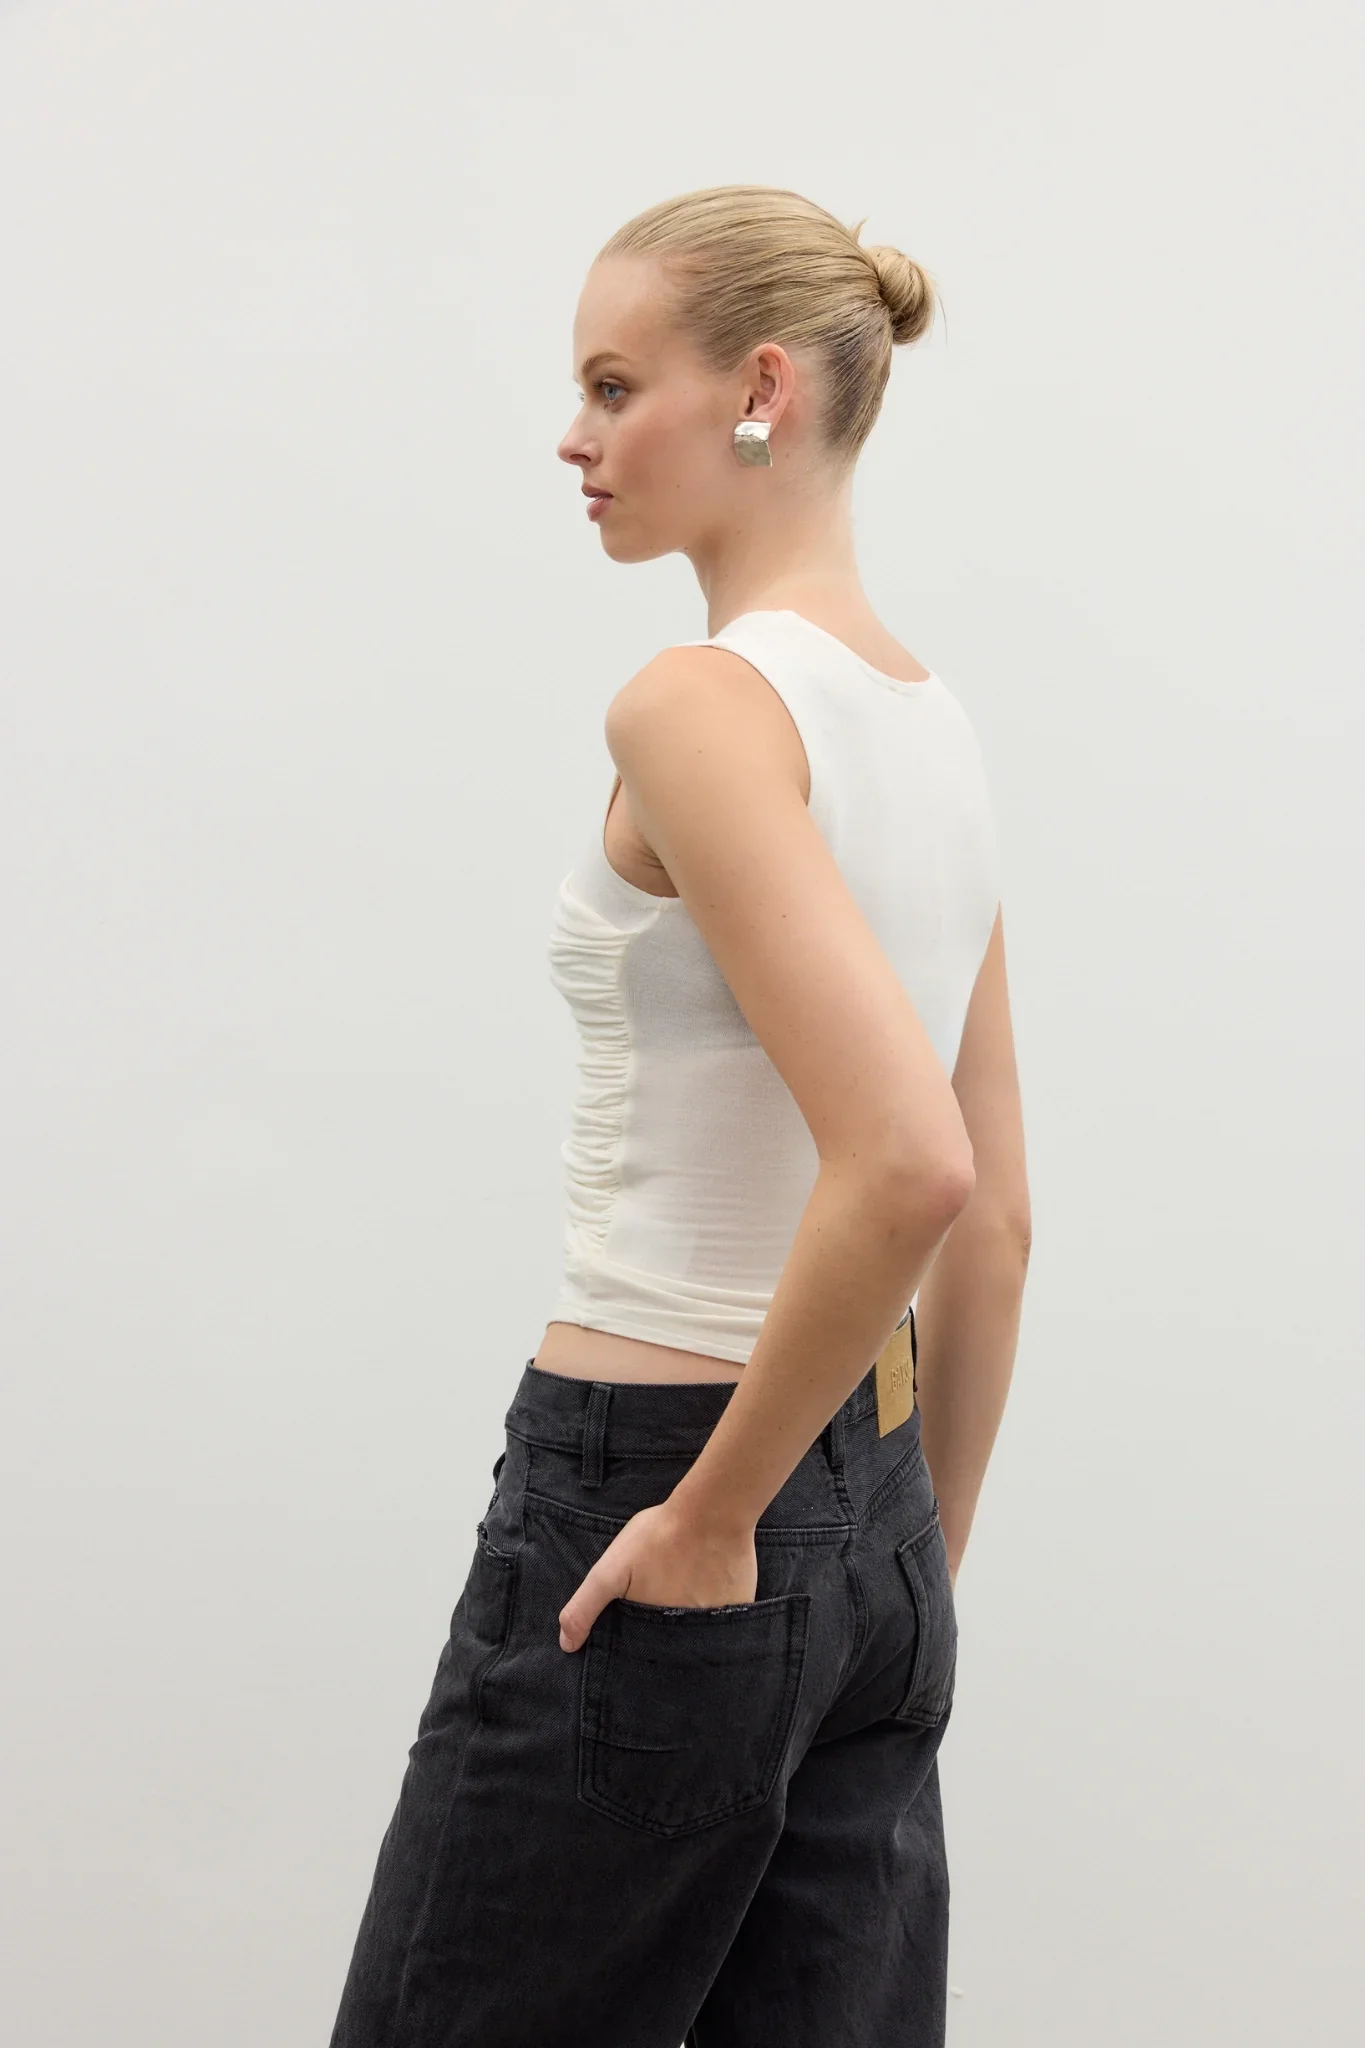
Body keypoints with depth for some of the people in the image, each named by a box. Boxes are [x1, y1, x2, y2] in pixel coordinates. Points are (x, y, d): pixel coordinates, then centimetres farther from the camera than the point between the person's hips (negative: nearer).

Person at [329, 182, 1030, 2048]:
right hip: (868, 1506, 9)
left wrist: (708, 1521, -18)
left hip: (656, 1500, -8)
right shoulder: (933, 723, 10)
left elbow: (906, 1165, -29)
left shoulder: (698, 706, -17)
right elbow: (995, 1220, 14)